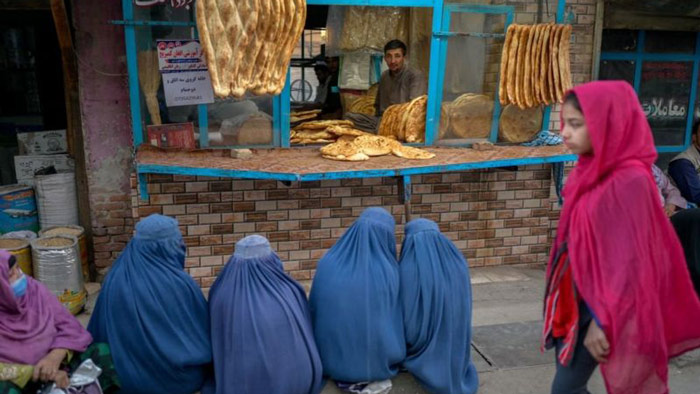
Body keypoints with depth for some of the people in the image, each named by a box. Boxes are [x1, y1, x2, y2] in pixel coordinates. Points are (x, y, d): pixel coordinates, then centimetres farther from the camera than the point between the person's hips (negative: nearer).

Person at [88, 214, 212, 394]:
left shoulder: (115, 279, -10)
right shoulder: (179, 283, -23)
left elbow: (99, 332, 3)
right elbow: (204, 330, -9)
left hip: (129, 378, 4)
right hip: (177, 377, -4)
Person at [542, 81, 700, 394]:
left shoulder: (629, 181, -22)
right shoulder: (592, 170, 3)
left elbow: (629, 260, -21)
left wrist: (603, 320, -18)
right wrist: (563, 295, 16)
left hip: (599, 302, -8)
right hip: (577, 294, 8)